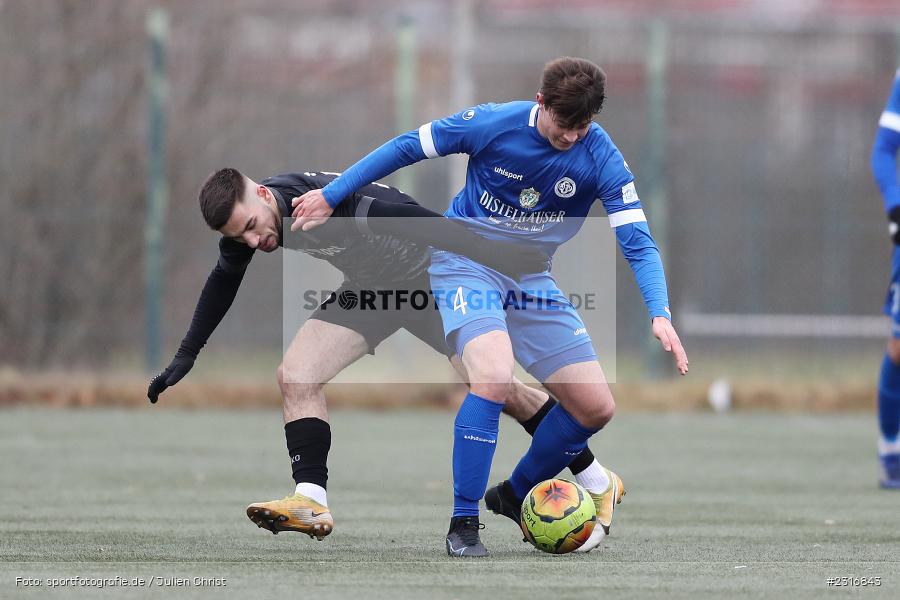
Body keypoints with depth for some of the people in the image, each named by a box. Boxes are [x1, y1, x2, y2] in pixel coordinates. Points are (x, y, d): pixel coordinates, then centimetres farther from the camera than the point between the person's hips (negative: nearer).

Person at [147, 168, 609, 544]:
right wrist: (186, 356, 10)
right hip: (368, 290, 6)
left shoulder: (339, 202, -38)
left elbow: (438, 232, -36)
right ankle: (312, 503, -12)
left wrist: (513, 263, -34)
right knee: (295, 377, -13)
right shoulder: (242, 222, -16)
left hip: (431, 279, -6)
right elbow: (222, 283, 6)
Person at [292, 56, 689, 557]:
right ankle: (463, 526, -20)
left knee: (597, 407, -1)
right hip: (465, 264, -4)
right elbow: (407, 149, -6)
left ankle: (516, 496, 23)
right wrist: (331, 197, -2)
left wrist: (660, 315, -31)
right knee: (494, 379, -30)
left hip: (531, 281, 4)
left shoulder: (601, 158, -14)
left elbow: (638, 242, -15)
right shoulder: (492, 125, -18)